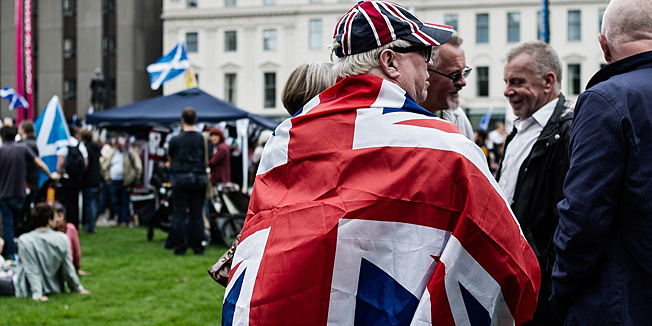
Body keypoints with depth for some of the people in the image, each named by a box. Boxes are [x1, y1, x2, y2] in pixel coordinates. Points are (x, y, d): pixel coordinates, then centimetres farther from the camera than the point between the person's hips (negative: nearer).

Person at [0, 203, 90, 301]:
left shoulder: (25, 241, -18)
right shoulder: (62, 238, -10)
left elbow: (32, 270, -18)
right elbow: (68, 268, -2)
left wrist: (37, 294, -17)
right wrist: (78, 288, 9)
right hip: (54, 288, 4)